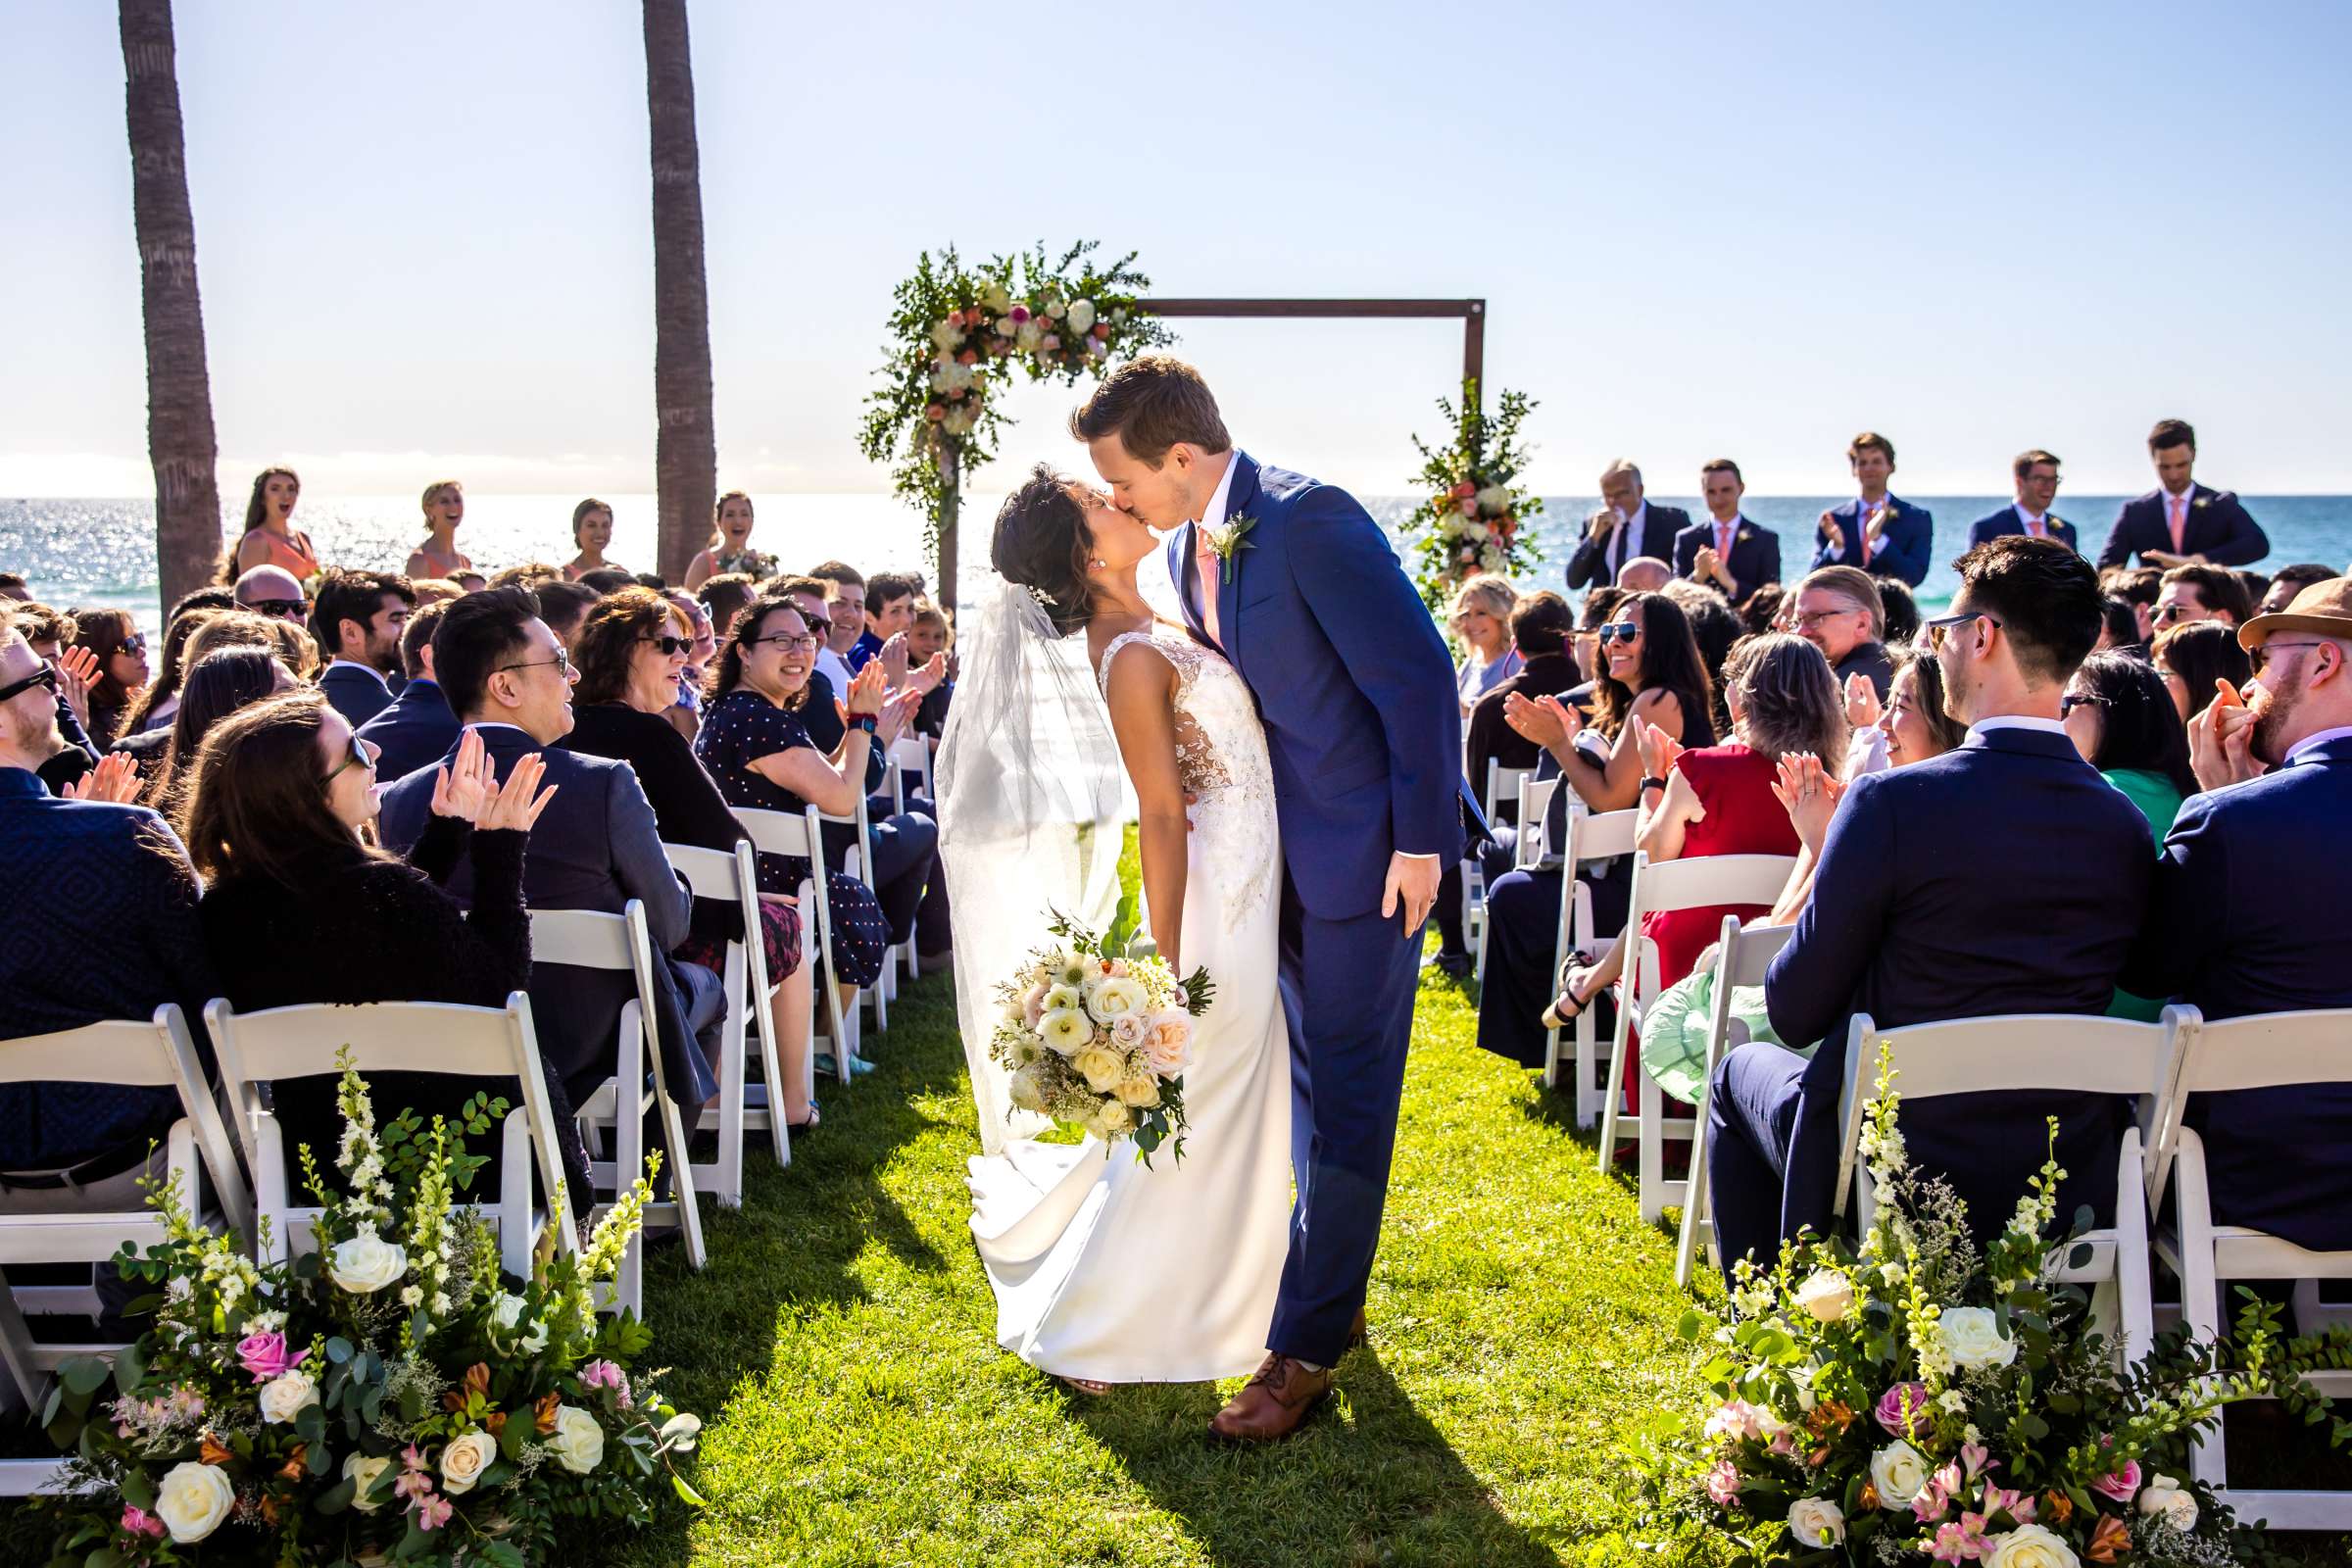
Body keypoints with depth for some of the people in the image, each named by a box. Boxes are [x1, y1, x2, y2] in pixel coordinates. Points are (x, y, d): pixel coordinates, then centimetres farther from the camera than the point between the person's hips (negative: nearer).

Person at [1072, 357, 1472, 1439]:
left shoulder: (1309, 521, -22)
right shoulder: (1187, 547, 5)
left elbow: (1417, 676, -22)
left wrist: (1420, 838, -21)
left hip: (1367, 846, -9)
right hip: (1283, 844, 9)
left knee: (1346, 1093, -3)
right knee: (1310, 1074, 20)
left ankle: (1304, 1349, 4)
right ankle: (1332, 1282, 36)